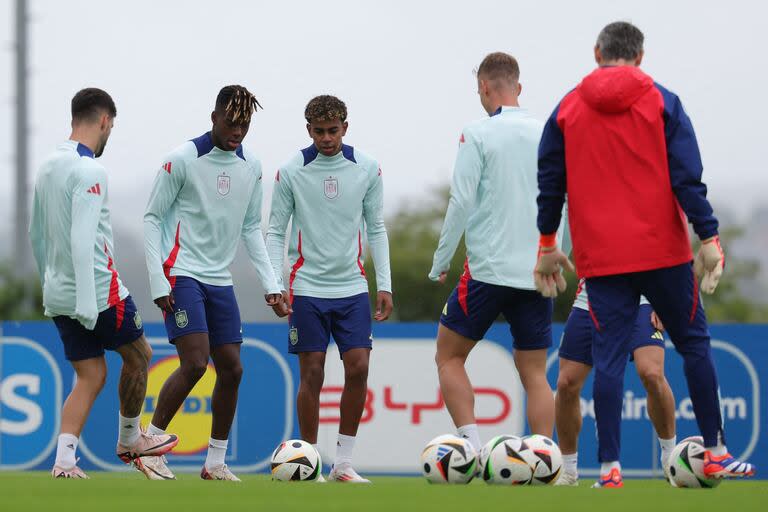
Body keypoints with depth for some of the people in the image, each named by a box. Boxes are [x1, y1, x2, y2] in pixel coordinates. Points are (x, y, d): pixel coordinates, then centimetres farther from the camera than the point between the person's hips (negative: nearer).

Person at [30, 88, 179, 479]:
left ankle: (63, 460, -7)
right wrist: (87, 305, -25)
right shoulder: (89, 171, -17)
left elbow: (36, 234, 19)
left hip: (57, 296, 8)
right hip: (99, 291, -8)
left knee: (91, 377, 8)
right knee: (138, 356, 15)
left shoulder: (48, 167, 11)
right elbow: (82, 240, -24)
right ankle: (130, 440, 28)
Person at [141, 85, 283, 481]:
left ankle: (215, 462, 12)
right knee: (195, 363, -17)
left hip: (220, 281, 6)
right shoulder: (183, 159, -9)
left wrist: (269, 283, 7)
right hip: (182, 276, -6)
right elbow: (152, 218, -6)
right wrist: (158, 283, -12)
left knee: (231, 369, 3)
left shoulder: (251, 167, 8)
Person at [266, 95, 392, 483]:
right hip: (307, 287, -2)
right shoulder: (291, 172, -3)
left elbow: (376, 229, 8)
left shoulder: (366, 169, 2)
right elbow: (276, 232, 1)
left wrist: (385, 285, 3)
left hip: (352, 287, 2)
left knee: (358, 368, -6)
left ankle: (343, 462, 4)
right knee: (312, 374, -3)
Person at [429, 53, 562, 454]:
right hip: (537, 272, 4)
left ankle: (473, 448, -6)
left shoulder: (478, 134, -6)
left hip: (488, 269, -4)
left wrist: (440, 262, -1)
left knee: (449, 357, 9)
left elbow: (461, 202, -10)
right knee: (534, 374, 8)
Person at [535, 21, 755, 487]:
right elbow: (687, 178, -7)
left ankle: (609, 467, -7)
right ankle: (716, 454, 12)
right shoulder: (662, 103, 0)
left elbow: (550, 184, 8)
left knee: (609, 356, 1)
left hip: (600, 257, 1)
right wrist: (709, 238, -6)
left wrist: (547, 245, 17)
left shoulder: (567, 110, 6)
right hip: (663, 251, -1)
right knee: (694, 343, 11)